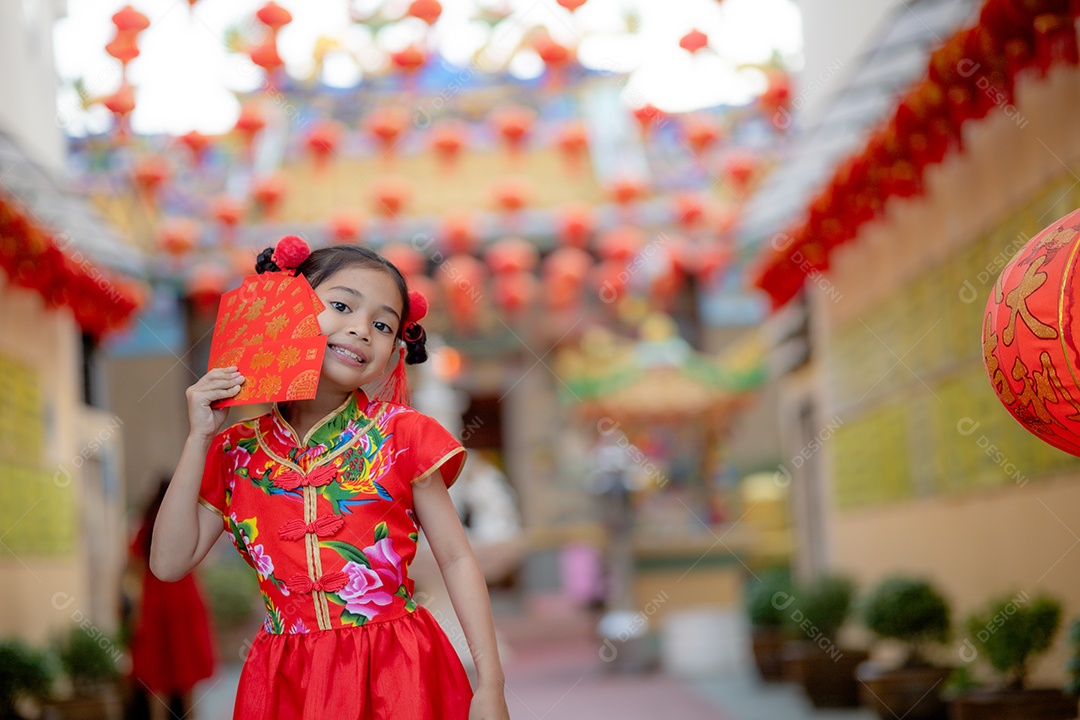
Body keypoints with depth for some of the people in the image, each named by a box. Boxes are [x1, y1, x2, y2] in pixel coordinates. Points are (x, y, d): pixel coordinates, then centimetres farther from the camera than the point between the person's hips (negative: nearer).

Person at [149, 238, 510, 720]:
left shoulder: (400, 437, 0)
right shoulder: (238, 453, 6)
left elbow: (455, 559, 0)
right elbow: (169, 563, 2)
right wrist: (200, 439, -1)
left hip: (398, 677, -1)